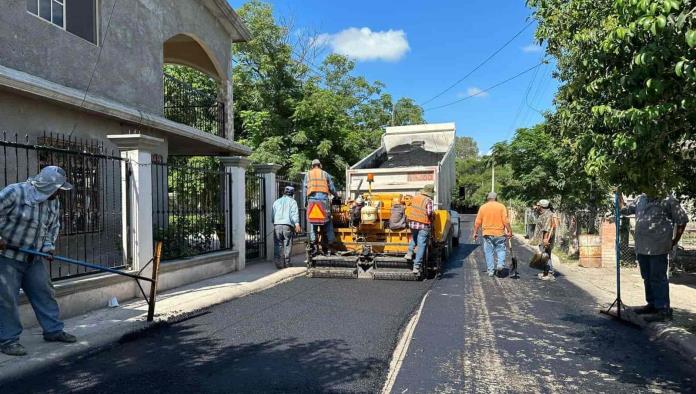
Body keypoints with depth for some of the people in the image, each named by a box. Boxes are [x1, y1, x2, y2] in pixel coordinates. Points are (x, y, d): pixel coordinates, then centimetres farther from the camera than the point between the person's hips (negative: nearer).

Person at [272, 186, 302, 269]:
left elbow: (273, 215, 21)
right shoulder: (292, 201, 8)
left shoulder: (277, 202, 21)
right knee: (287, 245, 4)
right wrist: (297, 224, -18)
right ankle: (286, 262, 5)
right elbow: (294, 213, -8)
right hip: (287, 225, -3)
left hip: (277, 225, 3)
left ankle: (279, 263, 0)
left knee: (278, 245, 4)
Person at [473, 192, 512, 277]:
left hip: (487, 234, 1)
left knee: (489, 252, 7)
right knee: (501, 250, 12)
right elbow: (506, 221, -7)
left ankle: (491, 270, 8)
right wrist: (509, 231, -1)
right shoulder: (501, 206, 0)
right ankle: (500, 264, -9)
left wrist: (475, 233, 9)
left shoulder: (482, 207, 3)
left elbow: (477, 222, 2)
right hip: (499, 233, -1)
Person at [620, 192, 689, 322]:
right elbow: (625, 209, 21)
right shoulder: (640, 199, 11)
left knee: (658, 278, -5)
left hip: (658, 248, -7)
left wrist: (674, 242, -2)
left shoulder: (668, 200, -7)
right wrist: (619, 197, 6)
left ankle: (663, 310, 2)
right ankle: (652, 304, 29)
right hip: (642, 247, 7)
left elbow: (682, 220, -4)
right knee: (647, 277, 16)